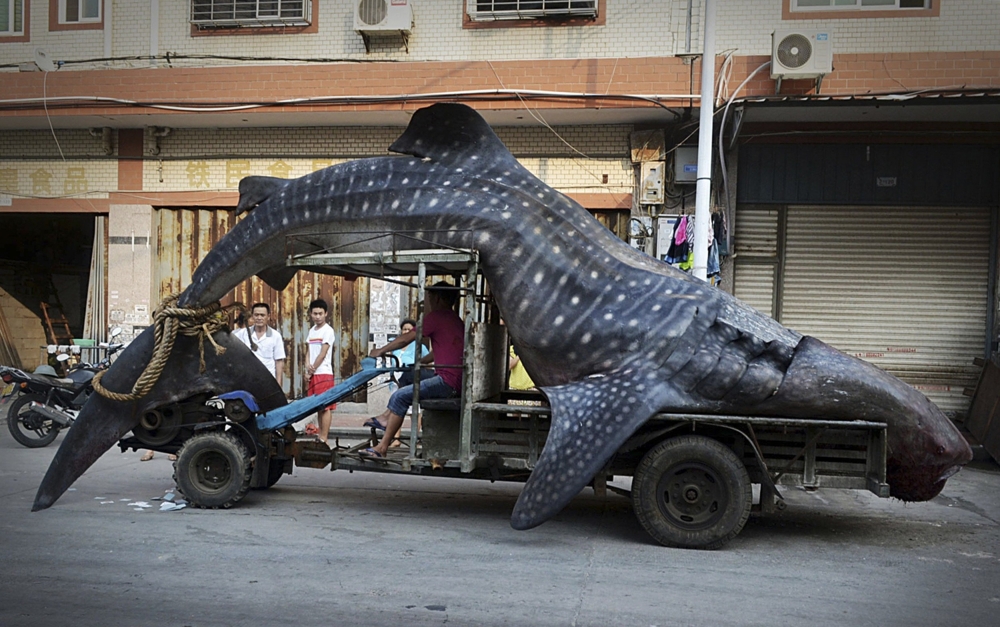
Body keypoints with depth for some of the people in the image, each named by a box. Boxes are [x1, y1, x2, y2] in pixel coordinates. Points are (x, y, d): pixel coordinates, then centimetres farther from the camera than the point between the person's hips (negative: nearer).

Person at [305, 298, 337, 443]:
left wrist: (312, 370, -6)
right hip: (313, 374, 7)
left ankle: (324, 438, -7)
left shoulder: (328, 331, -7)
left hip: (324, 374, -7)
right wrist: (307, 368, -3)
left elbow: (323, 354, -10)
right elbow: (310, 352, 13)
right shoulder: (312, 331, 16)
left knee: (325, 407, -7)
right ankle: (320, 435, 17)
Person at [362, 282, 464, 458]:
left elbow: (405, 339, -4)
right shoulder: (455, 319, 20)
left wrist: (380, 351, 9)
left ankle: (382, 447, -13)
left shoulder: (436, 317, -8)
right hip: (457, 379, 10)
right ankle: (387, 416, 19)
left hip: (447, 381, -10)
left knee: (400, 396, -13)